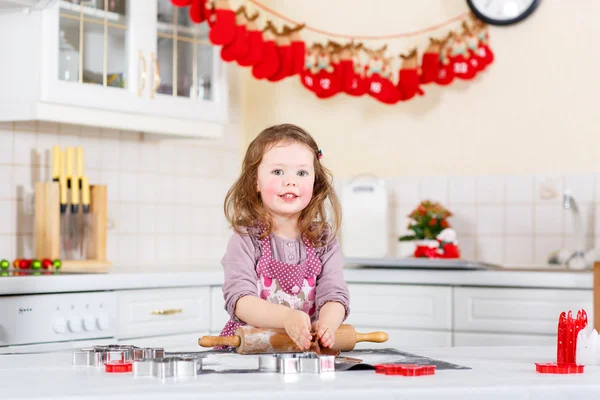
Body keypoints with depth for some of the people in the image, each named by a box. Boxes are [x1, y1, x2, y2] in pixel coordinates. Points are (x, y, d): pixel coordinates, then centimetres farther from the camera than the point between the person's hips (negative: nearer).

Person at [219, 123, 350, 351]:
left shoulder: (324, 241, 7)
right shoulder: (245, 240, -3)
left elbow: (334, 295, -4)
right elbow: (239, 300, -16)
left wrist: (327, 324, -29)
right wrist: (287, 318, -34)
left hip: (308, 349, 5)